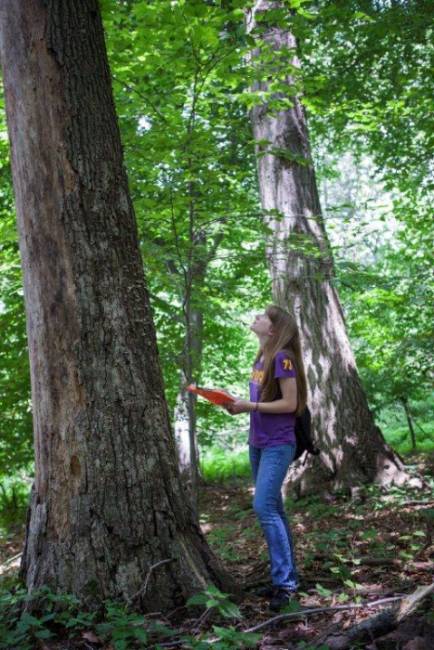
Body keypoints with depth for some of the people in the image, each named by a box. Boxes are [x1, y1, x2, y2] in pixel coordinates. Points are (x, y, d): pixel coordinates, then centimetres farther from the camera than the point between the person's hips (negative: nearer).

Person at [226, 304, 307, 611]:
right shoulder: (261, 358, 10)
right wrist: (239, 404, 0)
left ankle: (285, 581, -5)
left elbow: (290, 403, -18)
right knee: (273, 509, 12)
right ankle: (287, 576, 21)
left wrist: (250, 406, -20)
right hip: (257, 443, 9)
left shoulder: (282, 357, -15)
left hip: (278, 445, -9)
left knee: (264, 507, -14)